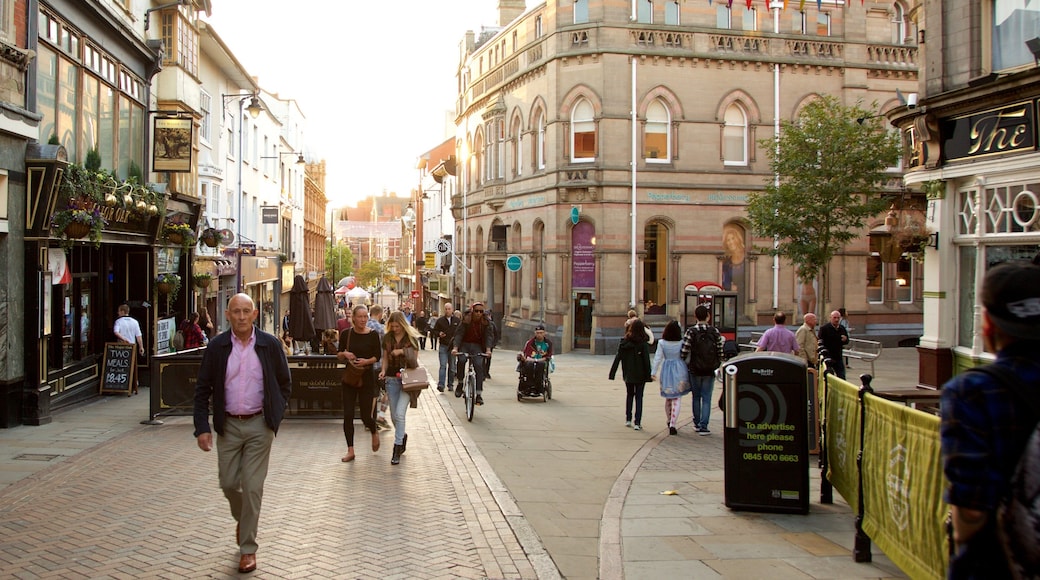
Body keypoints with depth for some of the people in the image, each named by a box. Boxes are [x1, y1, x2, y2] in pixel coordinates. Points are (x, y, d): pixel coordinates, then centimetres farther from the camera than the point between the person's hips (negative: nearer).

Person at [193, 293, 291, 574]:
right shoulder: (217, 346, -3)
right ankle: (242, 518, 42)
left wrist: (276, 413, 1)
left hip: (259, 425, -2)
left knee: (252, 487, -1)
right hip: (228, 425, 2)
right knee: (228, 483, 9)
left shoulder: (270, 344, -5)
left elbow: (285, 383, 8)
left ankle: (248, 548, 10)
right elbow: (202, 389, 0)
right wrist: (202, 427, -7)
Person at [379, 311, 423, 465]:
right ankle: (402, 436, 38)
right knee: (394, 416, 9)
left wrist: (402, 351, -16)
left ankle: (397, 449, -9)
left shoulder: (411, 338, -3)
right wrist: (383, 371, -5)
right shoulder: (387, 338, 7)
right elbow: (385, 358, 13)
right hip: (392, 379, 4)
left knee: (399, 414, -14)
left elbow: (414, 359, 1)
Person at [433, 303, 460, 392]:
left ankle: (450, 384, 21)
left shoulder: (457, 321, 5)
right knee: (443, 365, -11)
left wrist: (456, 338, -8)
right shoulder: (440, 320, 4)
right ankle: (441, 384, -16)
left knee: (452, 367, 9)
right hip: (443, 346, -1)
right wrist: (439, 334, -11)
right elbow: (434, 331, 10)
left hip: (453, 346, 2)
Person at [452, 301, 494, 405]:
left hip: (477, 346, 1)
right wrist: (455, 348, -33)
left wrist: (488, 349, -30)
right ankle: (460, 383, -7)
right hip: (464, 344, -1)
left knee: (479, 366, -17)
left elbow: (489, 335, -12)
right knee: (461, 360, -29)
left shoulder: (485, 322, -5)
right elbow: (459, 333, -18)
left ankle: (479, 394, -13)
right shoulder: (466, 320, -10)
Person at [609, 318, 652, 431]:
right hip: (640, 375, -3)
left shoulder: (624, 342, -3)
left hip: (628, 375, 3)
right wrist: (648, 375, -6)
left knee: (629, 395, 20)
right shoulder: (643, 344, -12)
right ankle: (637, 422, 0)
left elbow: (617, 358, -2)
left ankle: (628, 420, 23)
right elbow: (646, 361, -12)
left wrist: (612, 374, 2)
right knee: (639, 397, 5)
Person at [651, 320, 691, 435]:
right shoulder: (682, 343, -9)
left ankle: (669, 421, 35)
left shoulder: (661, 343, -5)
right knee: (677, 399, 0)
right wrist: (688, 371, 6)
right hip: (679, 370, -2)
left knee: (668, 398, 19)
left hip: (666, 370, 2)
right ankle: (672, 425, -9)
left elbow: (658, 358, -3)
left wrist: (653, 372, 2)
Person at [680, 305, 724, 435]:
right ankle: (703, 426, -1)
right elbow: (720, 352, -3)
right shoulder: (715, 332, -4)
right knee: (706, 399, 4)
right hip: (709, 371, 0)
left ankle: (697, 423, 24)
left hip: (694, 370, 0)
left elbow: (684, 352, -12)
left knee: (696, 397, 15)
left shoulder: (691, 332, -10)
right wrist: (718, 364, 13)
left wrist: (687, 364, 6)